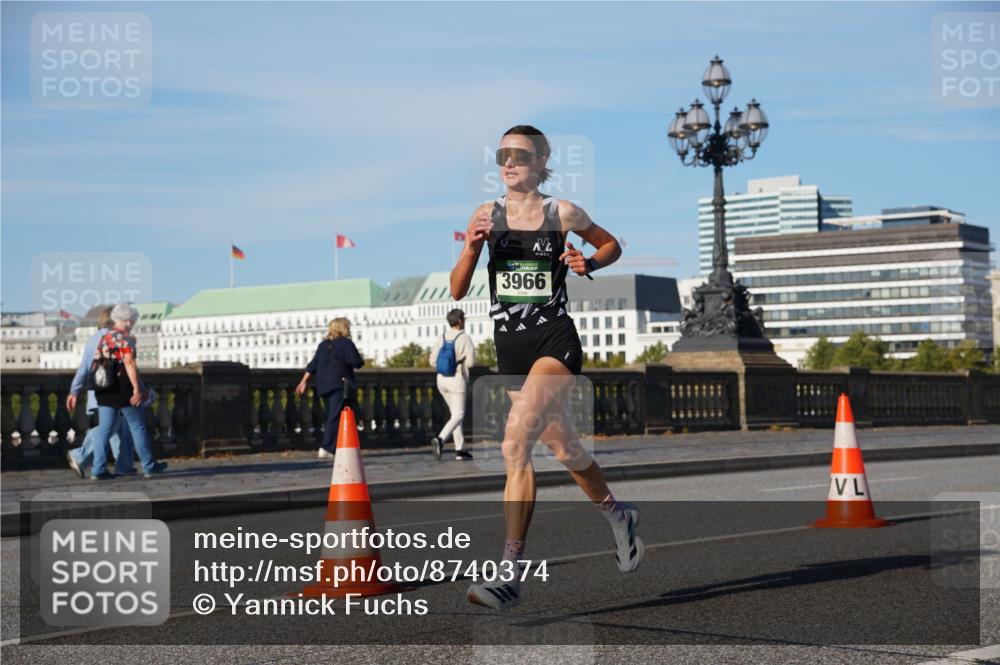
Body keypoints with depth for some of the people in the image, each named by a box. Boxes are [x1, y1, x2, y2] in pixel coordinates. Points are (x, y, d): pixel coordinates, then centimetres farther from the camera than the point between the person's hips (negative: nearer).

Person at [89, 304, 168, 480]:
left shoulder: (103, 339, 12)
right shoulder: (126, 338, -9)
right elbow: (129, 363, -19)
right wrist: (137, 389, -20)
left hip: (105, 392, 6)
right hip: (124, 390, -6)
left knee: (104, 429, 5)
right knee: (138, 427, 5)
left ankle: (98, 469, 0)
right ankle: (149, 466, 13)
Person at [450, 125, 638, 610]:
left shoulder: (563, 213, -2)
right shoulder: (487, 214, 4)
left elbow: (612, 245, 16)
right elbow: (457, 291, 2)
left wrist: (587, 264, -5)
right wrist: (472, 248, -15)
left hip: (555, 338, -5)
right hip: (510, 346, 5)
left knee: (515, 445, -23)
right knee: (563, 447, 18)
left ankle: (510, 572, -22)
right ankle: (618, 516, 45)